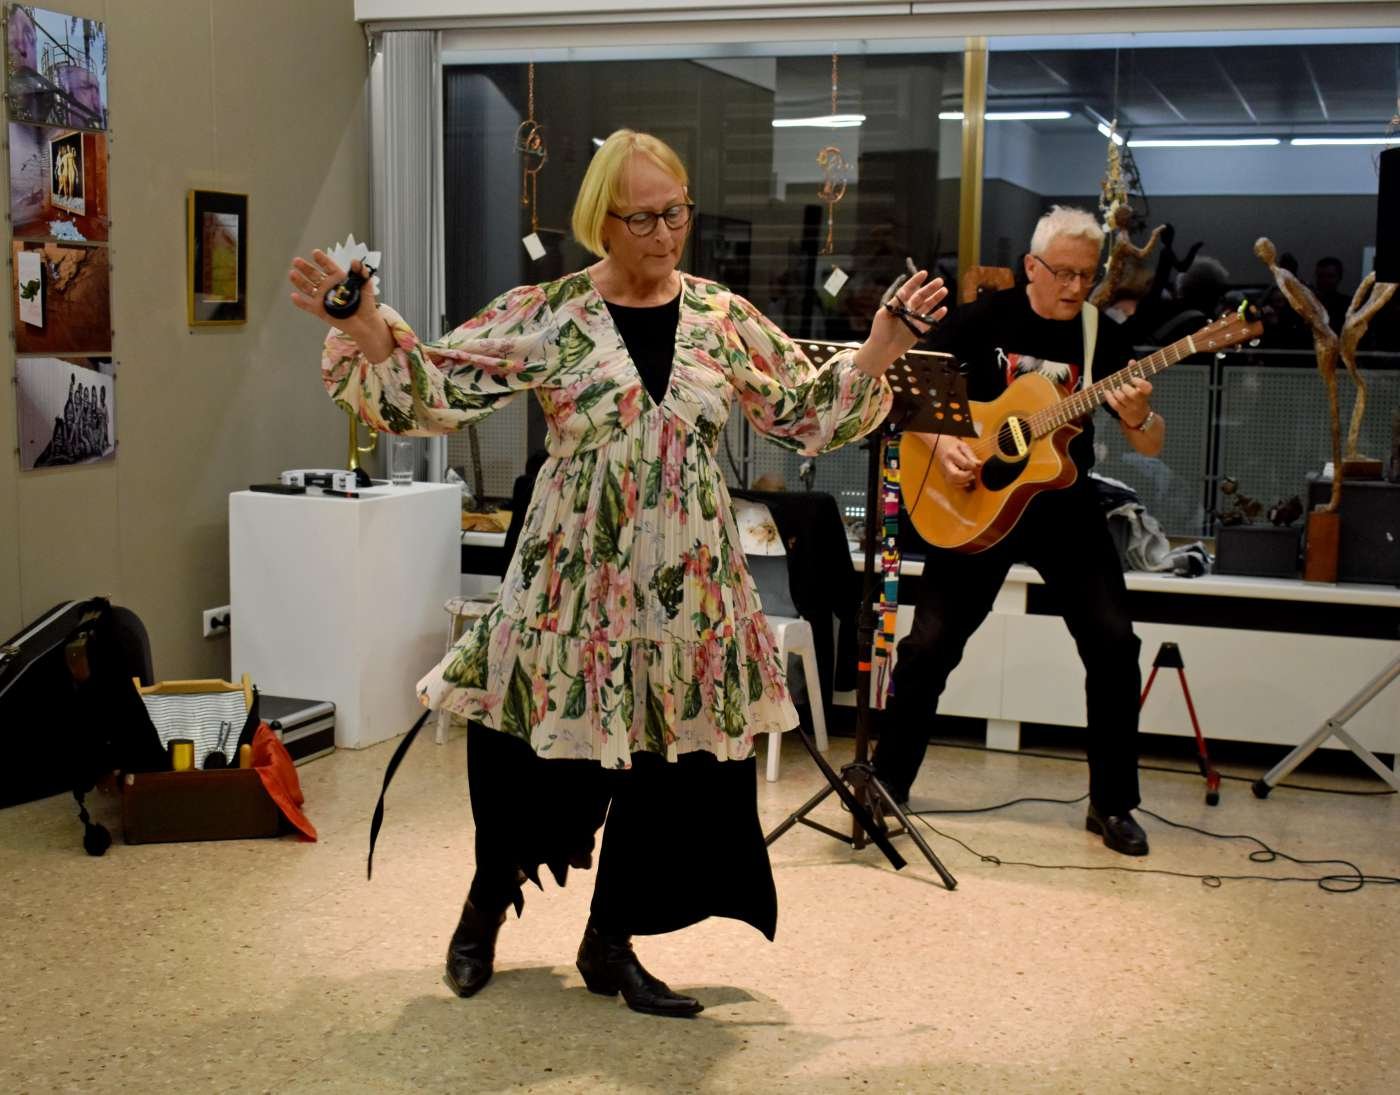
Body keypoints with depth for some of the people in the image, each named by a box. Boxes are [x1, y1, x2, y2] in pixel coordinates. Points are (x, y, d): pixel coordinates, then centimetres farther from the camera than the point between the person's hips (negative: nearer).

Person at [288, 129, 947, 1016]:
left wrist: (883, 348, 0)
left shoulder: (724, 320, 4)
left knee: (677, 760, 6)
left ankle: (610, 943, 26)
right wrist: (364, 328, -23)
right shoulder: (545, 315, -4)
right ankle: (488, 906, 35)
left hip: (689, 586, 3)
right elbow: (434, 393, -7)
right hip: (576, 578, -3)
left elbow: (813, 414, 11)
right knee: (542, 753, 4)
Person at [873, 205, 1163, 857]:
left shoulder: (1101, 336, -1)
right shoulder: (983, 320, -6)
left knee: (1114, 644, -8)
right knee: (930, 644, -5)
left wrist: (1136, 418, -24)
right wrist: (938, 441, -21)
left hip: (1065, 508, 2)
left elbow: (1152, 447, -1)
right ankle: (886, 786, 12)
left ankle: (1112, 805, 7)